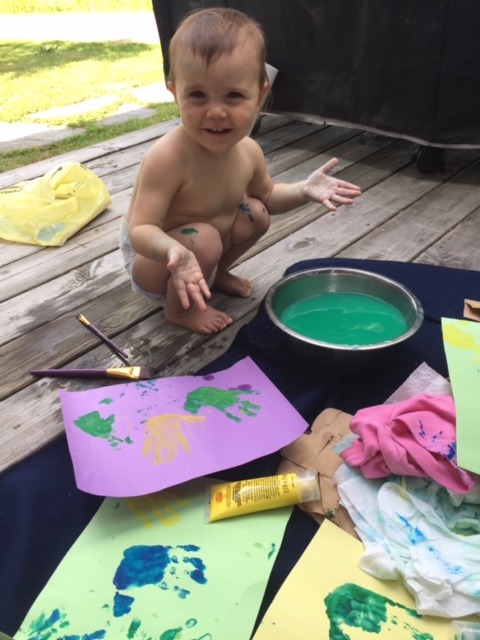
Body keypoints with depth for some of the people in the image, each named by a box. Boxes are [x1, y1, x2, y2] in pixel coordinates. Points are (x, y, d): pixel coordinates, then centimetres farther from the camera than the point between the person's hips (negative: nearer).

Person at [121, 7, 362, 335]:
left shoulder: (249, 151, -12)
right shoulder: (168, 158, -35)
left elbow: (266, 196, 8)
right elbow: (140, 230, -34)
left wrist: (304, 189, -11)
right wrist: (174, 251, -55)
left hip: (195, 247, 7)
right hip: (152, 258, -6)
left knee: (256, 213, 1)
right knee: (204, 238, -31)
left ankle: (214, 273, 21)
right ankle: (179, 307, -3)